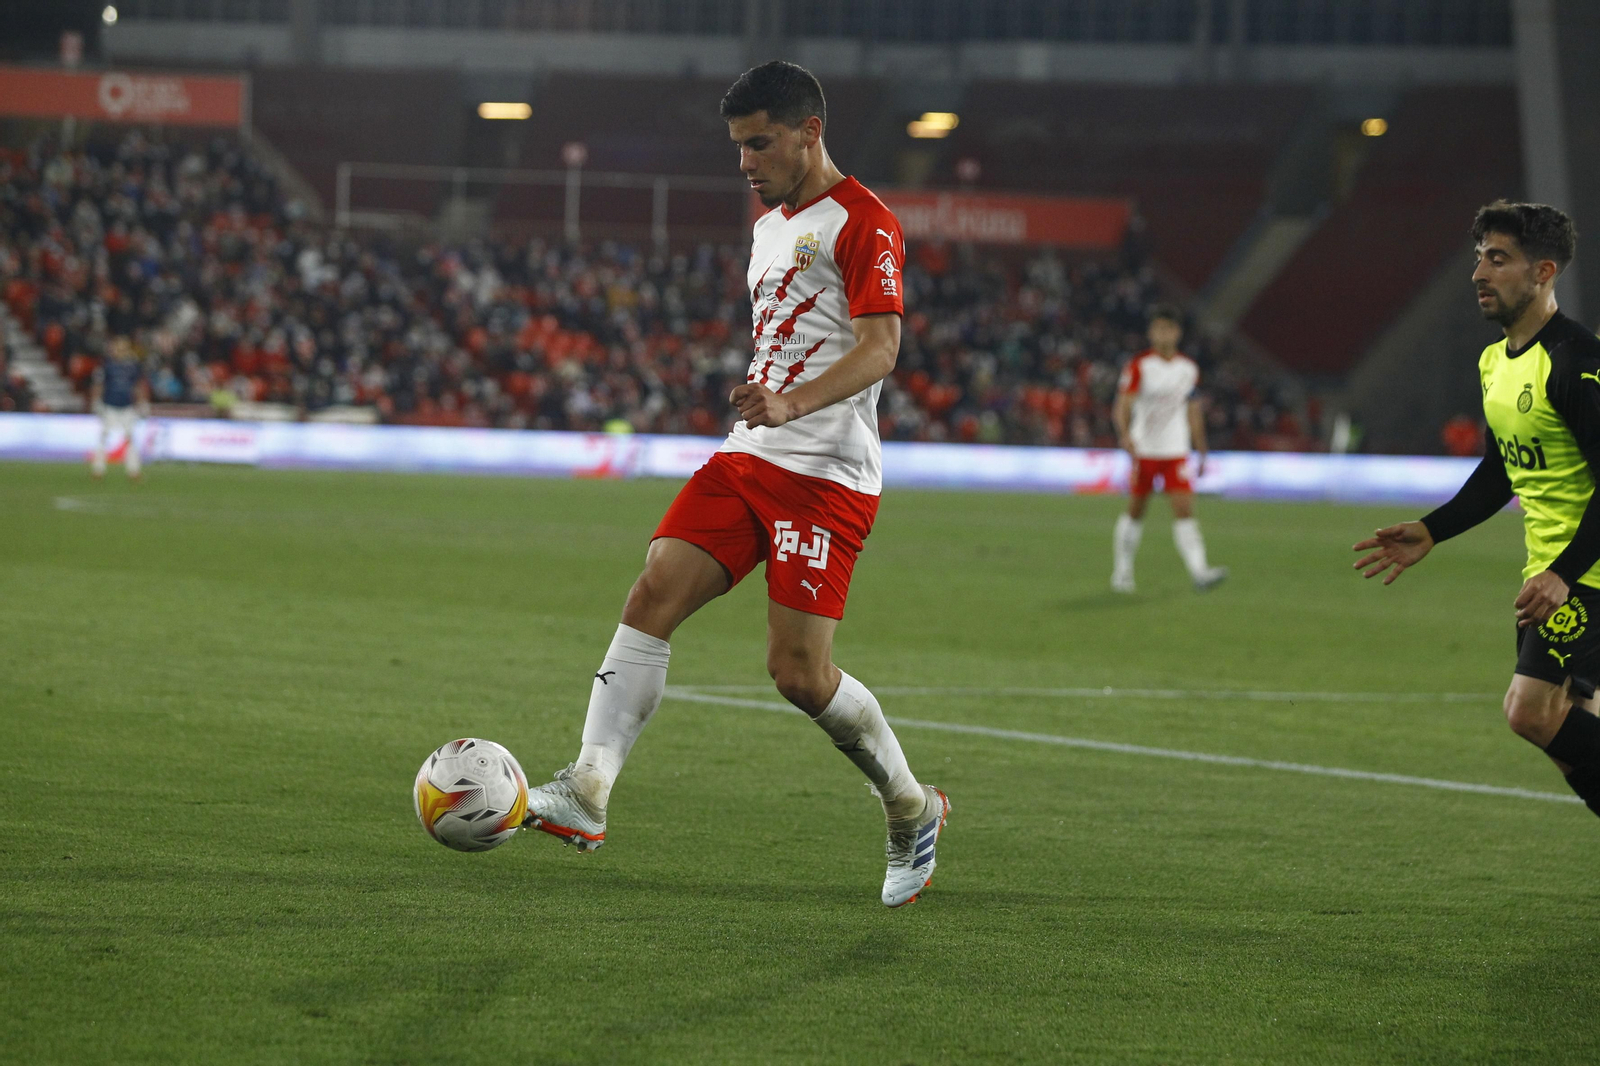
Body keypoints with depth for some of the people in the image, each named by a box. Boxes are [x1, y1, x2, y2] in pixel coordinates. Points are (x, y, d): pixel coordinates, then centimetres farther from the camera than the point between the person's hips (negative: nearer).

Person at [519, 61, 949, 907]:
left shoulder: (862, 223, -8)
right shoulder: (769, 226, 20)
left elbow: (880, 347, -20)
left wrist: (792, 403, -35)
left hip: (826, 476, -8)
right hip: (745, 459, 8)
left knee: (798, 671, -11)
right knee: (654, 592, -11)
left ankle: (912, 811, 12)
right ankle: (586, 795, -17)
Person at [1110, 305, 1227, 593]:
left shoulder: (1188, 369, 7)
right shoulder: (1139, 366, -6)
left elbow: (1194, 412, 17)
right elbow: (1122, 406, -13)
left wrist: (1202, 452, 17)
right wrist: (1125, 435, -32)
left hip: (1176, 451, 3)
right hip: (1143, 449, -3)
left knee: (1184, 509, -10)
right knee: (1135, 512, 7)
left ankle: (1199, 571, -21)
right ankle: (1121, 573, 21)